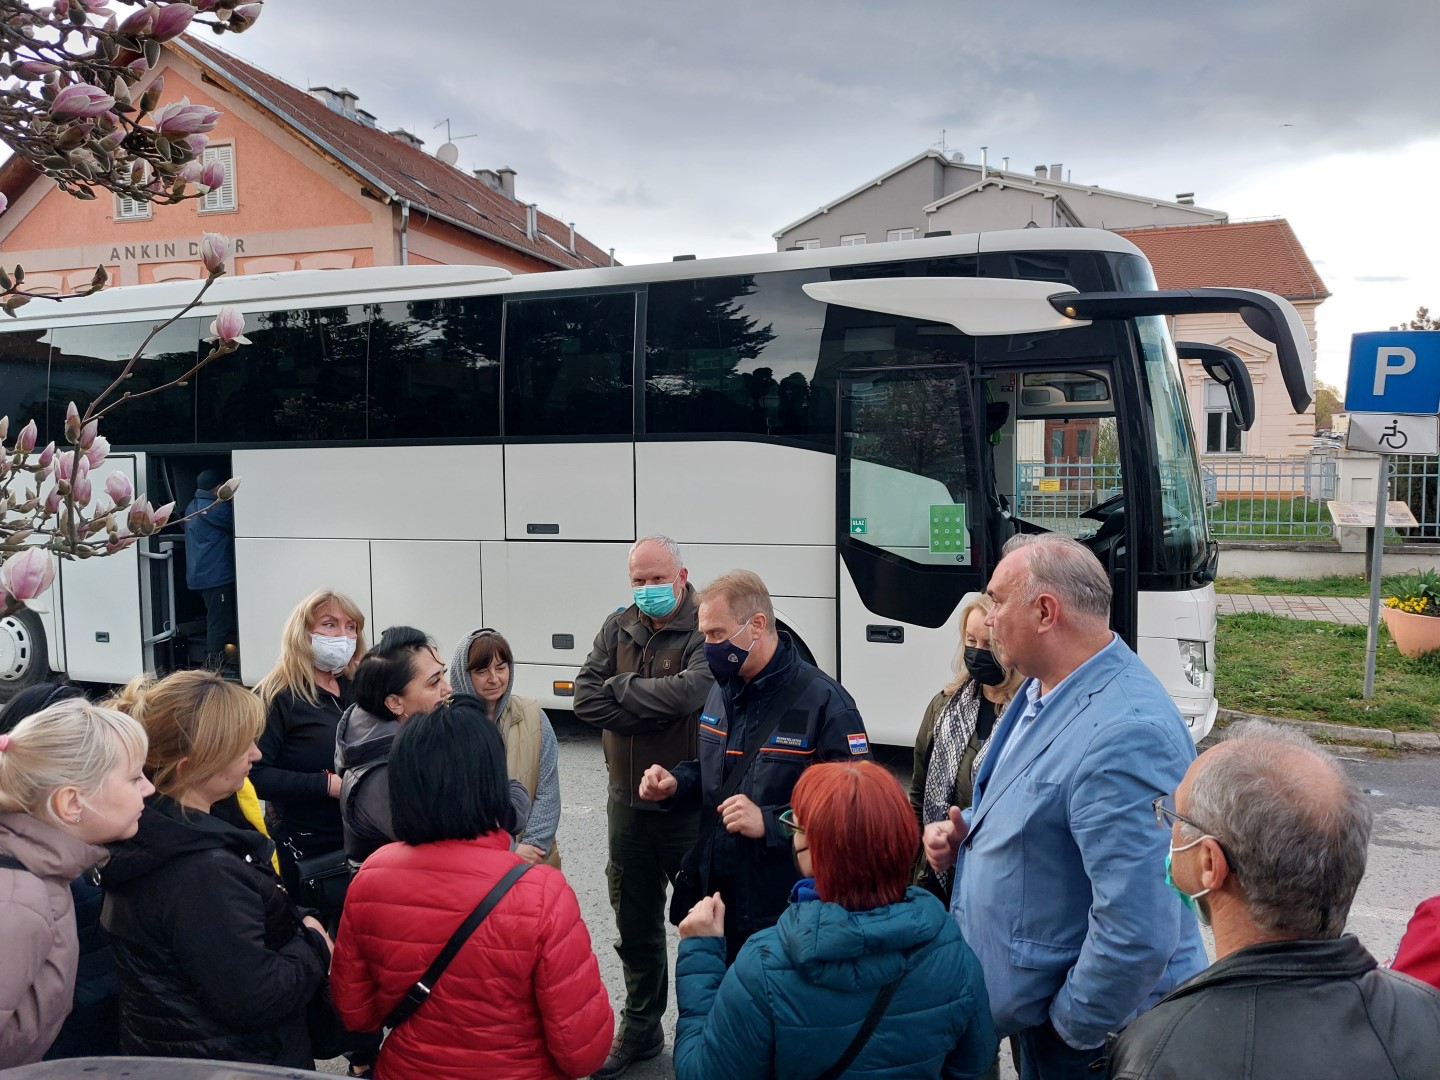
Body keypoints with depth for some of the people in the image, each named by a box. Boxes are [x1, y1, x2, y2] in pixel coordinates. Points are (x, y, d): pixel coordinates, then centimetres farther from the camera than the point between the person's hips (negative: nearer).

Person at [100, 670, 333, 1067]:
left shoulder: (145, 838, -2)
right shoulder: (205, 874, -31)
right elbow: (256, 999, -29)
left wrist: (295, 927, -5)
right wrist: (314, 944, -15)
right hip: (223, 1064, -9)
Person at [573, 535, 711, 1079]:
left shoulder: (705, 632, -15)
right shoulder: (618, 628, 2)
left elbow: (690, 692, -32)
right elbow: (586, 699, -7)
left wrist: (622, 687, -16)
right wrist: (656, 709, -18)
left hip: (690, 806, -5)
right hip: (629, 804, 6)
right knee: (634, 926, 20)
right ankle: (640, 1029, 39)